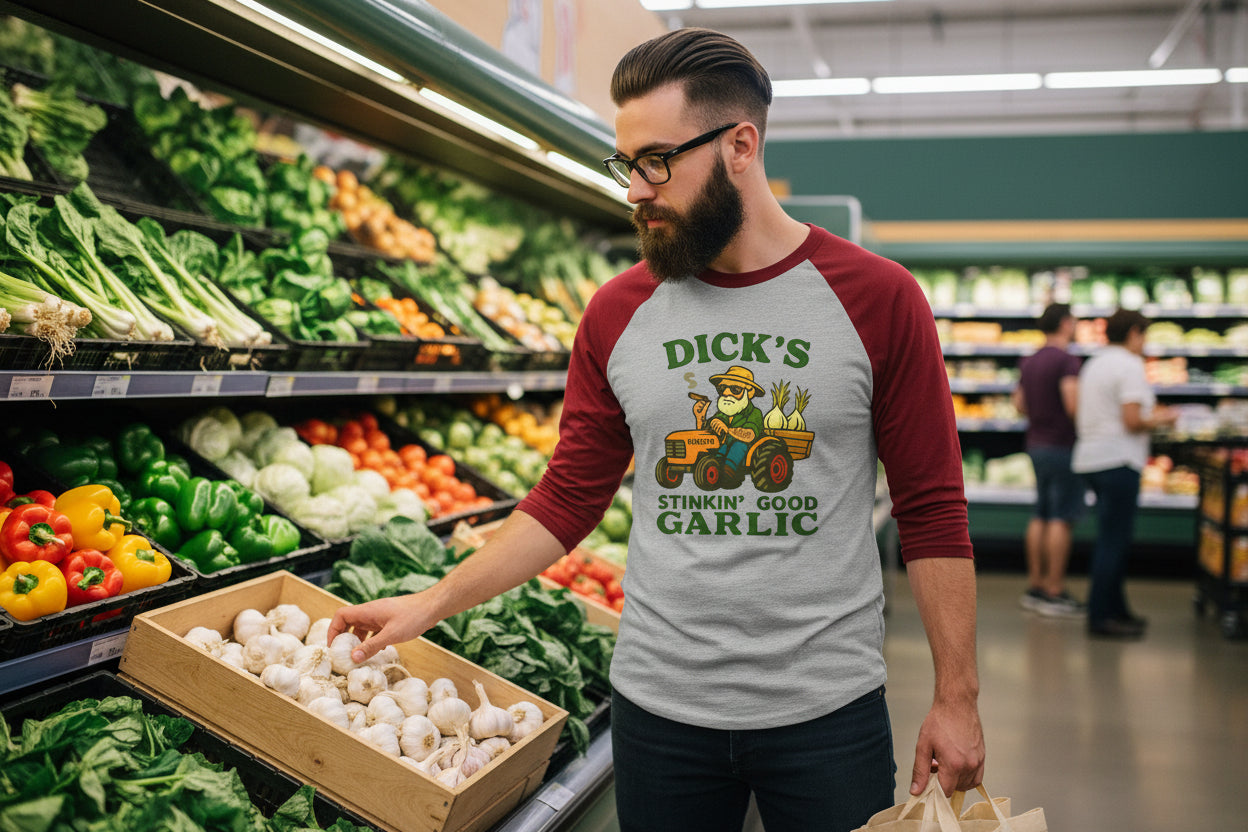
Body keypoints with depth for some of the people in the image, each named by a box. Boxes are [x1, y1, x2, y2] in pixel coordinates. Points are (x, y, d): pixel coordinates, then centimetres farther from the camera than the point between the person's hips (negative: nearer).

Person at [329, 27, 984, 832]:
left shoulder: (878, 299, -6)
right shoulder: (617, 314, 0)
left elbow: (933, 511, -4)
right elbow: (568, 500, 4)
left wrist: (957, 697, -4)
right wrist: (432, 604, -3)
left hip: (829, 711, -1)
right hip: (659, 704, 2)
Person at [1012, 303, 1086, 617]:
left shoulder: (1029, 361, 12)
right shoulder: (1067, 360, -14)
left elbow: (1019, 403, 17)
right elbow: (1073, 404, -22)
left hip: (1036, 445, 8)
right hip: (1062, 446, -8)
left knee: (1041, 516, 12)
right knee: (1061, 519, -5)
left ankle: (1035, 586, 16)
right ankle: (1055, 593, -4)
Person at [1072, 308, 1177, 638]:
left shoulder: (1093, 364, 16)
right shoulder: (1130, 365, -11)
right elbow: (1132, 422, -20)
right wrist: (1158, 420, 1)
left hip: (1091, 458, 9)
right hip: (1117, 460, -9)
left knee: (1113, 539, 17)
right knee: (1113, 540, -5)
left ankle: (1116, 609, 24)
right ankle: (1100, 616, -2)